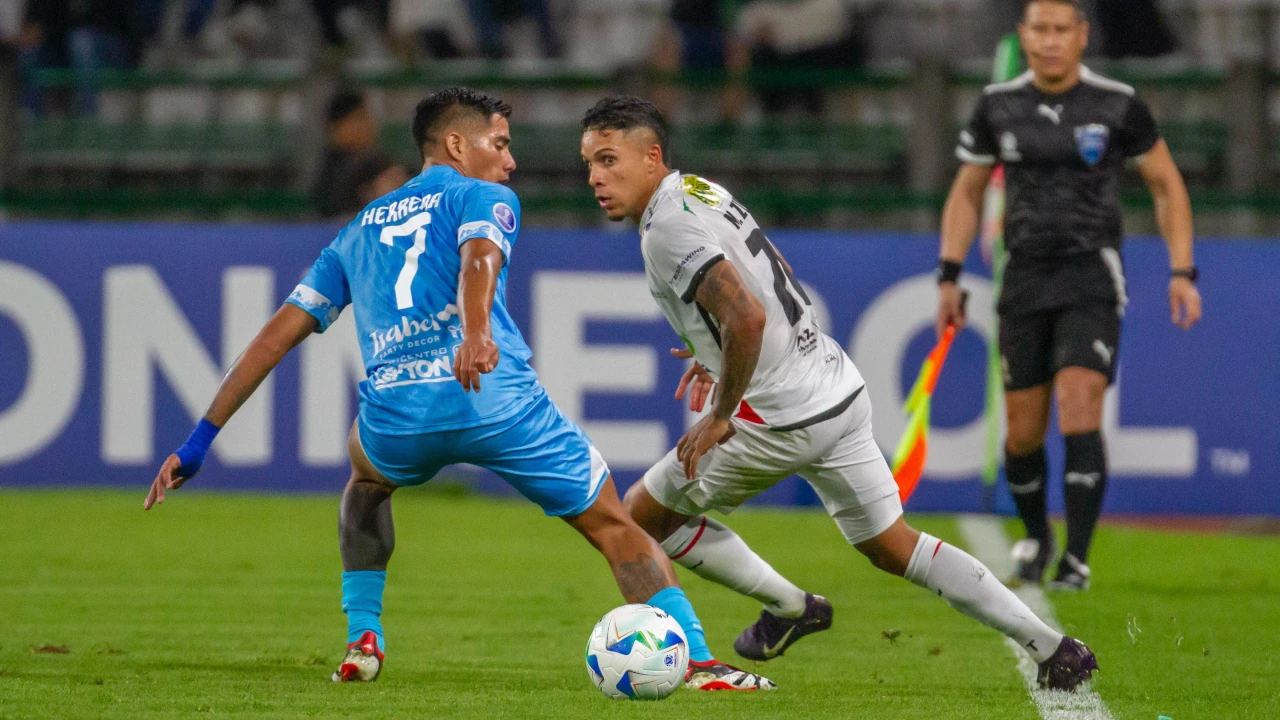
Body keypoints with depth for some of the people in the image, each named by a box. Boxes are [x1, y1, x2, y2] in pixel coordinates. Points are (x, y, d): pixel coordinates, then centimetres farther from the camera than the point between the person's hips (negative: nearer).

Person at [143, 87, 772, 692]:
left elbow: (277, 334, 27)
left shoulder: (360, 230, 30)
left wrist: (200, 440, 28)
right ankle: (699, 660, -4)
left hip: (396, 416, 4)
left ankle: (361, 641, 28)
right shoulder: (486, 198, 15)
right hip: (495, 397, -4)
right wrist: (476, 335, -32)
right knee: (615, 527, 8)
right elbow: (479, 257, -11)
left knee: (367, 478, 39)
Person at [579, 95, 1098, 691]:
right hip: (842, 391, 9)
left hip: (783, 419, -9)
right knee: (892, 547, 18)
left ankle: (789, 607, 18)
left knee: (642, 514, 8)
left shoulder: (666, 228, -17)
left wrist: (719, 418, -18)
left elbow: (747, 317, -29)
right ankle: (1052, 647, 13)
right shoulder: (700, 190, 12)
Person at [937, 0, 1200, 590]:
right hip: (1024, 279, 3)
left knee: (1079, 409, -20)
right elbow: (966, 193, 14)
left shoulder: (1117, 105, -4)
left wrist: (1182, 272, -2)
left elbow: (1167, 185, 5)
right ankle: (1035, 536, 32)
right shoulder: (999, 105, 3)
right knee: (1023, 431, 4)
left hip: (1092, 276, -3)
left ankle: (1077, 559, -17)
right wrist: (949, 277, 6)